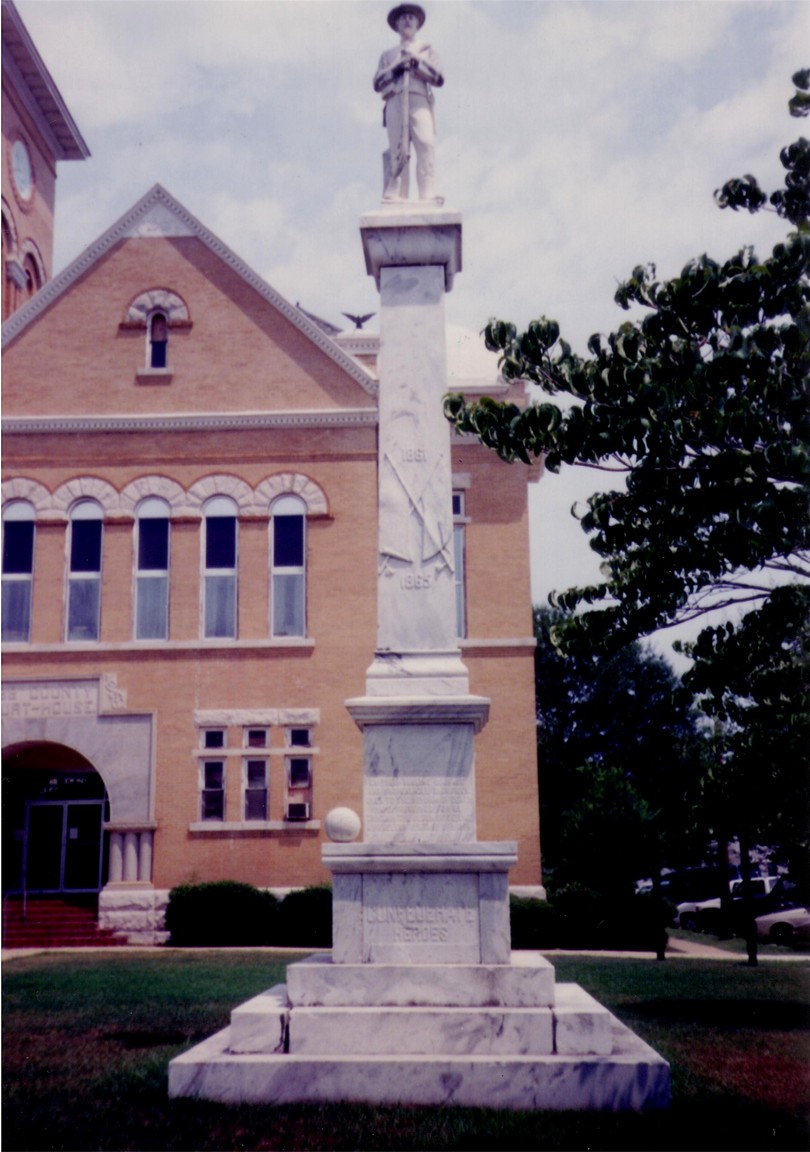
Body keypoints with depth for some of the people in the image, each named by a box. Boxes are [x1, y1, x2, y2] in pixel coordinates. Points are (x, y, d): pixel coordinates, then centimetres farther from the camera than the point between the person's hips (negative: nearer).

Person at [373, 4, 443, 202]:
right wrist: (395, 69, -3)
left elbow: (439, 79, 10)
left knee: (425, 147, -19)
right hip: (395, 103, 1)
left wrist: (417, 63, -2)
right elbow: (378, 84, 14)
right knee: (398, 152, -10)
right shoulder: (388, 55, 26)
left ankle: (427, 198, -27)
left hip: (419, 102, -1)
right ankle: (397, 199, -17)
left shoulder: (426, 50, 24)